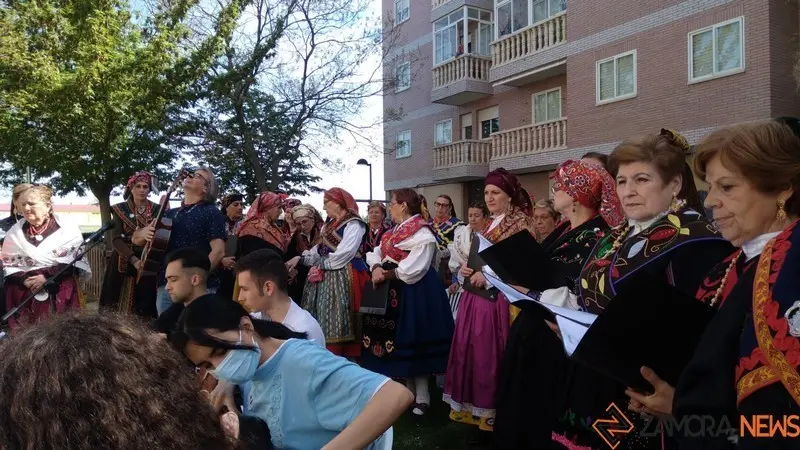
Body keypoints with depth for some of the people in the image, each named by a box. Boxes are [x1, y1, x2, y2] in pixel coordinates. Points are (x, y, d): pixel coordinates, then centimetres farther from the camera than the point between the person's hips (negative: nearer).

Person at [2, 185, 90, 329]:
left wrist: (47, 277, -14)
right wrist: (24, 280, -10)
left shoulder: (67, 230, -2)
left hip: (61, 296, -2)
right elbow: (8, 265, 9)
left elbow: (74, 263, -5)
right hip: (23, 297, 3)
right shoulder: (14, 233, 8)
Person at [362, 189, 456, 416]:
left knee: (411, 340, -3)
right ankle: (410, 390, 26)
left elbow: (412, 269, -22)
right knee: (398, 340, 13)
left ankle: (422, 396, 11)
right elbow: (375, 253, 9)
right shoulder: (395, 231, 14)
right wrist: (376, 268, -11)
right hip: (393, 291, 9)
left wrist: (386, 274, -15)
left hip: (414, 293, -9)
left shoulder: (422, 233, -15)